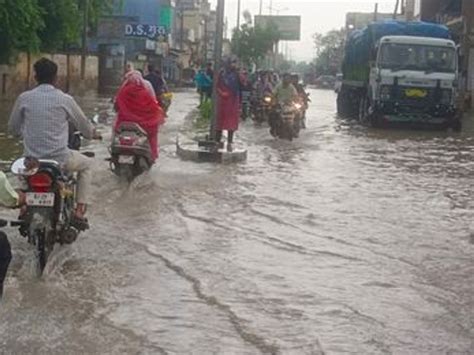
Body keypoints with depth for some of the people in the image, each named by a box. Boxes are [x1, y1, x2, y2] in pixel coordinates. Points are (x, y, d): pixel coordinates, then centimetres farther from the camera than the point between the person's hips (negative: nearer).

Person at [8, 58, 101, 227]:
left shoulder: (24, 98, 0)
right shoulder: (64, 99, -4)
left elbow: (13, 129, 12)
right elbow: (84, 125, 9)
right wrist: (93, 134, 32)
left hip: (31, 160, 3)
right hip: (59, 159, -2)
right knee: (87, 164, 26)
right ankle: (79, 211, 16)